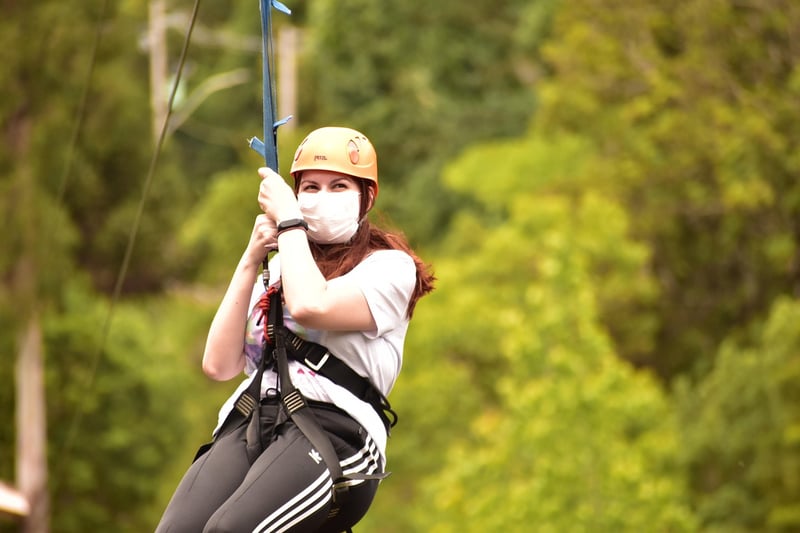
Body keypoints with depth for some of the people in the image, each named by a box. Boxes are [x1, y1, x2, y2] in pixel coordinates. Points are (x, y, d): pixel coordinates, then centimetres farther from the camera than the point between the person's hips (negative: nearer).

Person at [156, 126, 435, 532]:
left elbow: (311, 308, -15)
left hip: (334, 427, -5)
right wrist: (250, 261, 9)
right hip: (250, 423, 5)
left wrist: (288, 220, -1)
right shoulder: (279, 266, 25)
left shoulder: (389, 265, 7)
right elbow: (220, 365, 14)